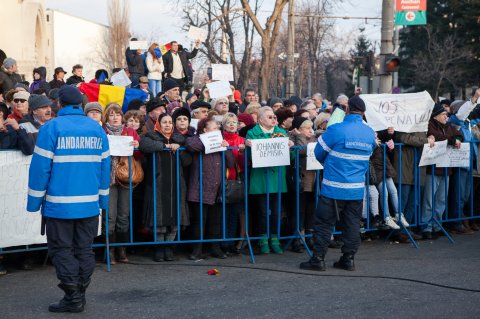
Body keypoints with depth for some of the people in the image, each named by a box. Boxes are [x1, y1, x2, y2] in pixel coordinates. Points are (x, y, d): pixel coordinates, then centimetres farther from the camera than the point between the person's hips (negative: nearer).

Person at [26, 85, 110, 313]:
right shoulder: (97, 129, 8)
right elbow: (104, 166, 9)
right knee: (84, 250, 11)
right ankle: (80, 295, 16)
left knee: (61, 250, 3)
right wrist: (102, 198, 15)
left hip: (60, 204, -4)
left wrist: (34, 201, -2)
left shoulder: (51, 128, -7)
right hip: (90, 204, 4)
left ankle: (73, 297, -1)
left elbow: (40, 166, -9)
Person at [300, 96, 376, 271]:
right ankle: (348, 258, 15)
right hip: (357, 189, 5)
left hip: (334, 188, -5)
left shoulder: (337, 130, -14)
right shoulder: (370, 133, 3)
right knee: (352, 224, 11)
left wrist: (328, 164, 19)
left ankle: (318, 259, 5)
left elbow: (319, 152, -1)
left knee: (324, 223, 3)